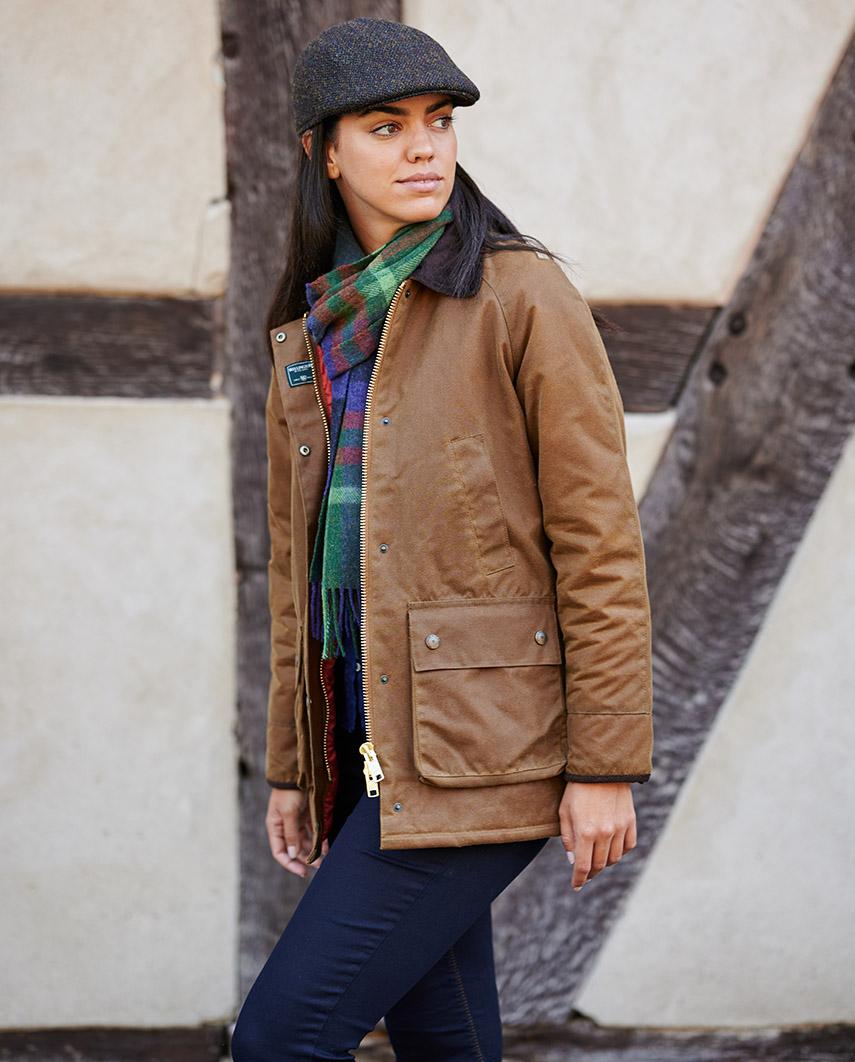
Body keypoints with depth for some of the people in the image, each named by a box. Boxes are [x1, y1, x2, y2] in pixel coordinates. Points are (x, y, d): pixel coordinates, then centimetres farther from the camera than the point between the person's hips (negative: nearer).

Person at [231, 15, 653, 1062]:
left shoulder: (525, 295, -9)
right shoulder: (310, 332, 11)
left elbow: (600, 540, -10)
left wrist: (606, 767, -12)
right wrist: (291, 767, 15)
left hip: (480, 754, -7)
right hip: (369, 743, 7)